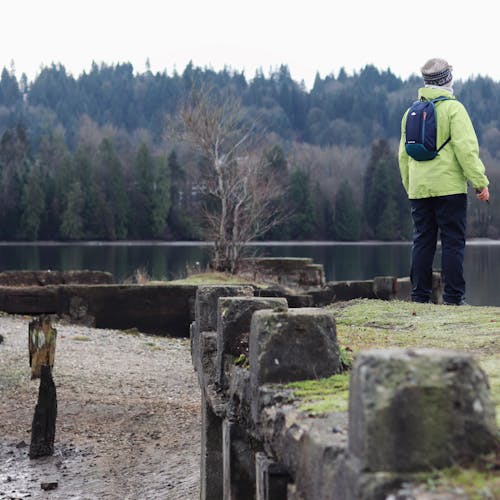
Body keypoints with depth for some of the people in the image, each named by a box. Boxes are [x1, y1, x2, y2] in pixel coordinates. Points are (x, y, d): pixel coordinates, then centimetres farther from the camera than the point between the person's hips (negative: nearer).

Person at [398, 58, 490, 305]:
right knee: (453, 242, -3)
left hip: (419, 189, 5)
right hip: (449, 187, -5)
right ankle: (453, 297, -5)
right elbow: (466, 148, -14)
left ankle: (419, 296, 7)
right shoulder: (453, 108, -5)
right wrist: (480, 182, -11)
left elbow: (403, 155, 17)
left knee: (422, 242, 7)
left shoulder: (410, 113, 14)